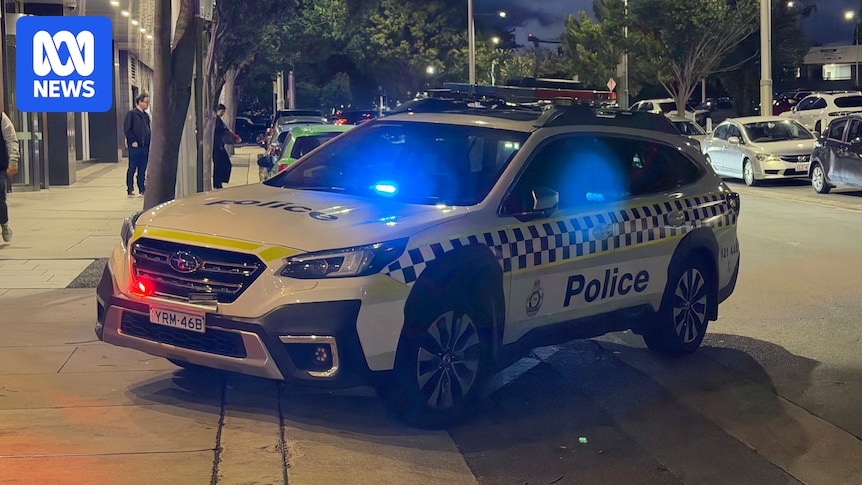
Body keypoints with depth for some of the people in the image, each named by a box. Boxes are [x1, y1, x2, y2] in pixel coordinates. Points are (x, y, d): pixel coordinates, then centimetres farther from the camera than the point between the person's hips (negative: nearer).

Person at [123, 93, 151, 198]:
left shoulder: (146, 115, 16)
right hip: (135, 146, -7)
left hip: (145, 146, 7)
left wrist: (149, 143, 10)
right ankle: (130, 191, 0)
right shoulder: (131, 114, -5)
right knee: (132, 168, -3)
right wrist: (133, 141, -15)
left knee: (142, 169, 9)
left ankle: (142, 190, 14)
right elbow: (127, 129, -10)